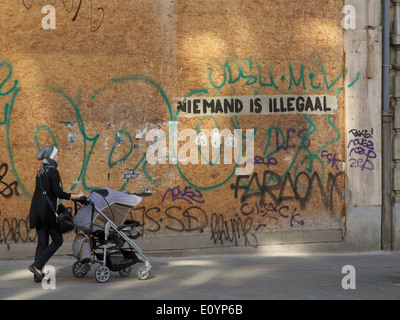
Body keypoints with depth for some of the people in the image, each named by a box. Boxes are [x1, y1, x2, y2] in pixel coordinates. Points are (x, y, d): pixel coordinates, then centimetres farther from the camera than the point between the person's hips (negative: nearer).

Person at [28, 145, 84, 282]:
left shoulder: (41, 172, 17)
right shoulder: (53, 172, -9)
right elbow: (58, 193, -14)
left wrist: (65, 195, 28)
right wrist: (75, 196, -5)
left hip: (36, 209, 8)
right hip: (47, 211, -8)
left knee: (42, 242, 8)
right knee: (57, 240, -1)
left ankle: (37, 275, 4)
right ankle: (37, 266, -11)